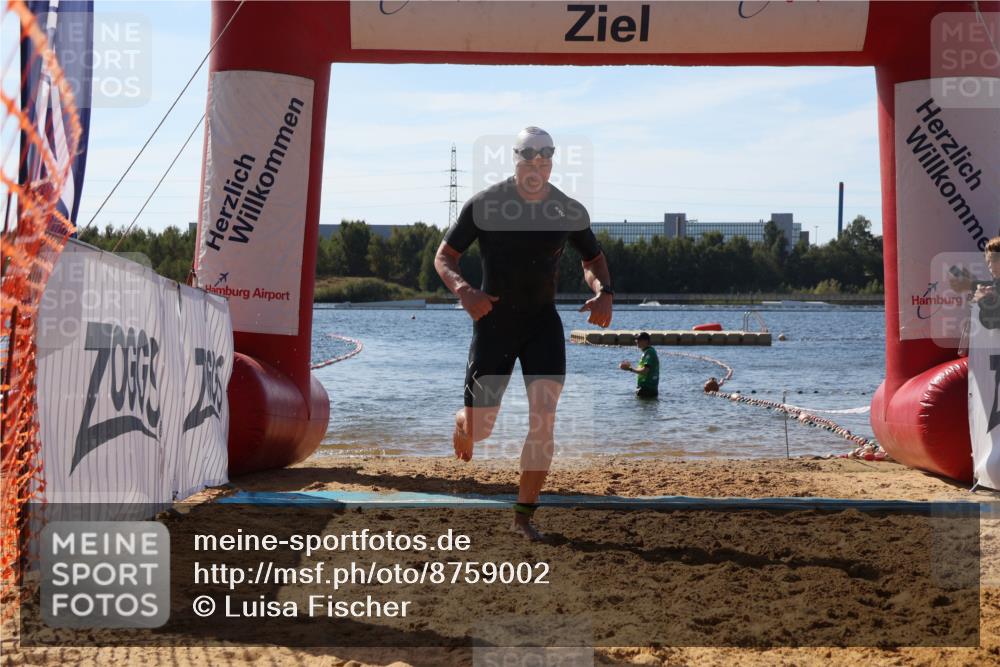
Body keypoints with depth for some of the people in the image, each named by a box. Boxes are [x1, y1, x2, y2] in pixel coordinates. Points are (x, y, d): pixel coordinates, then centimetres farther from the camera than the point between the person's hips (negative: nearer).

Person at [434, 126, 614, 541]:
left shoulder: (570, 212, -3)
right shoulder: (485, 205, -10)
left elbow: (593, 260, 13)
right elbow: (444, 257, -5)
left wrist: (603, 292, -10)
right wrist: (463, 291, -26)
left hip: (543, 321, 2)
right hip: (494, 320, -1)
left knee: (544, 419, -14)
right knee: (480, 430, 2)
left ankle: (524, 515, -2)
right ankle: (462, 422, 43)